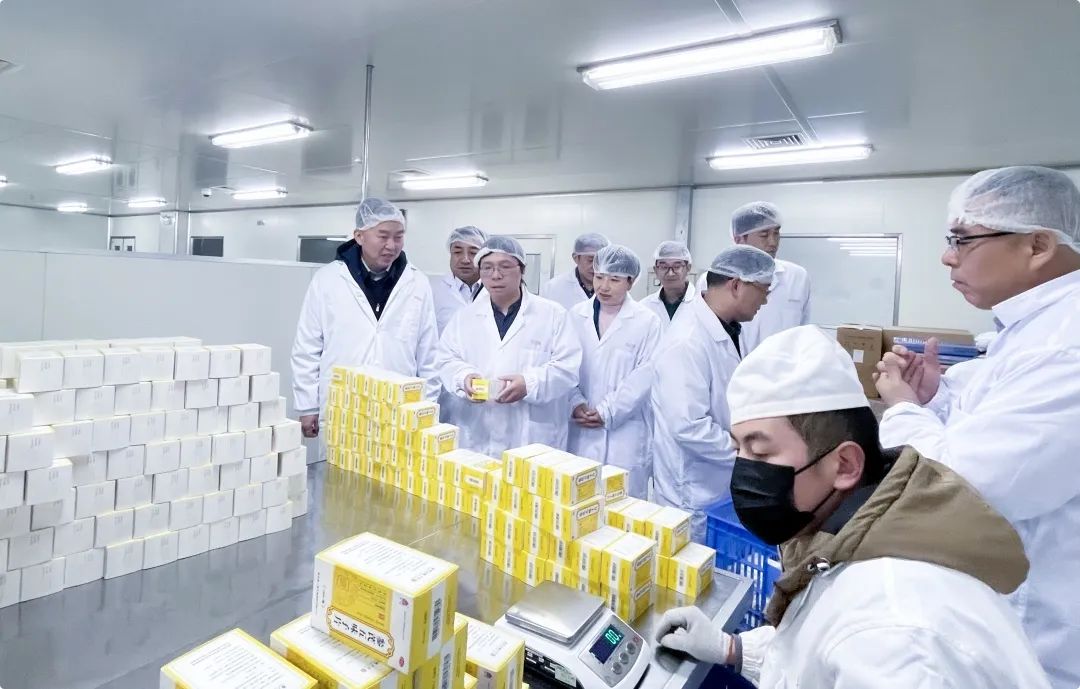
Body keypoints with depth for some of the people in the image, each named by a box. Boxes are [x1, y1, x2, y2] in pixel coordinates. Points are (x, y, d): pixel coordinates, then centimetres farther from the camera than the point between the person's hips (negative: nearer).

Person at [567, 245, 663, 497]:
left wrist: (607, 412, -12)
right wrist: (576, 404, -10)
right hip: (580, 429, 3)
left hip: (625, 431, -2)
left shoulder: (647, 321, -2)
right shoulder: (575, 316, 6)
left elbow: (645, 375, -8)